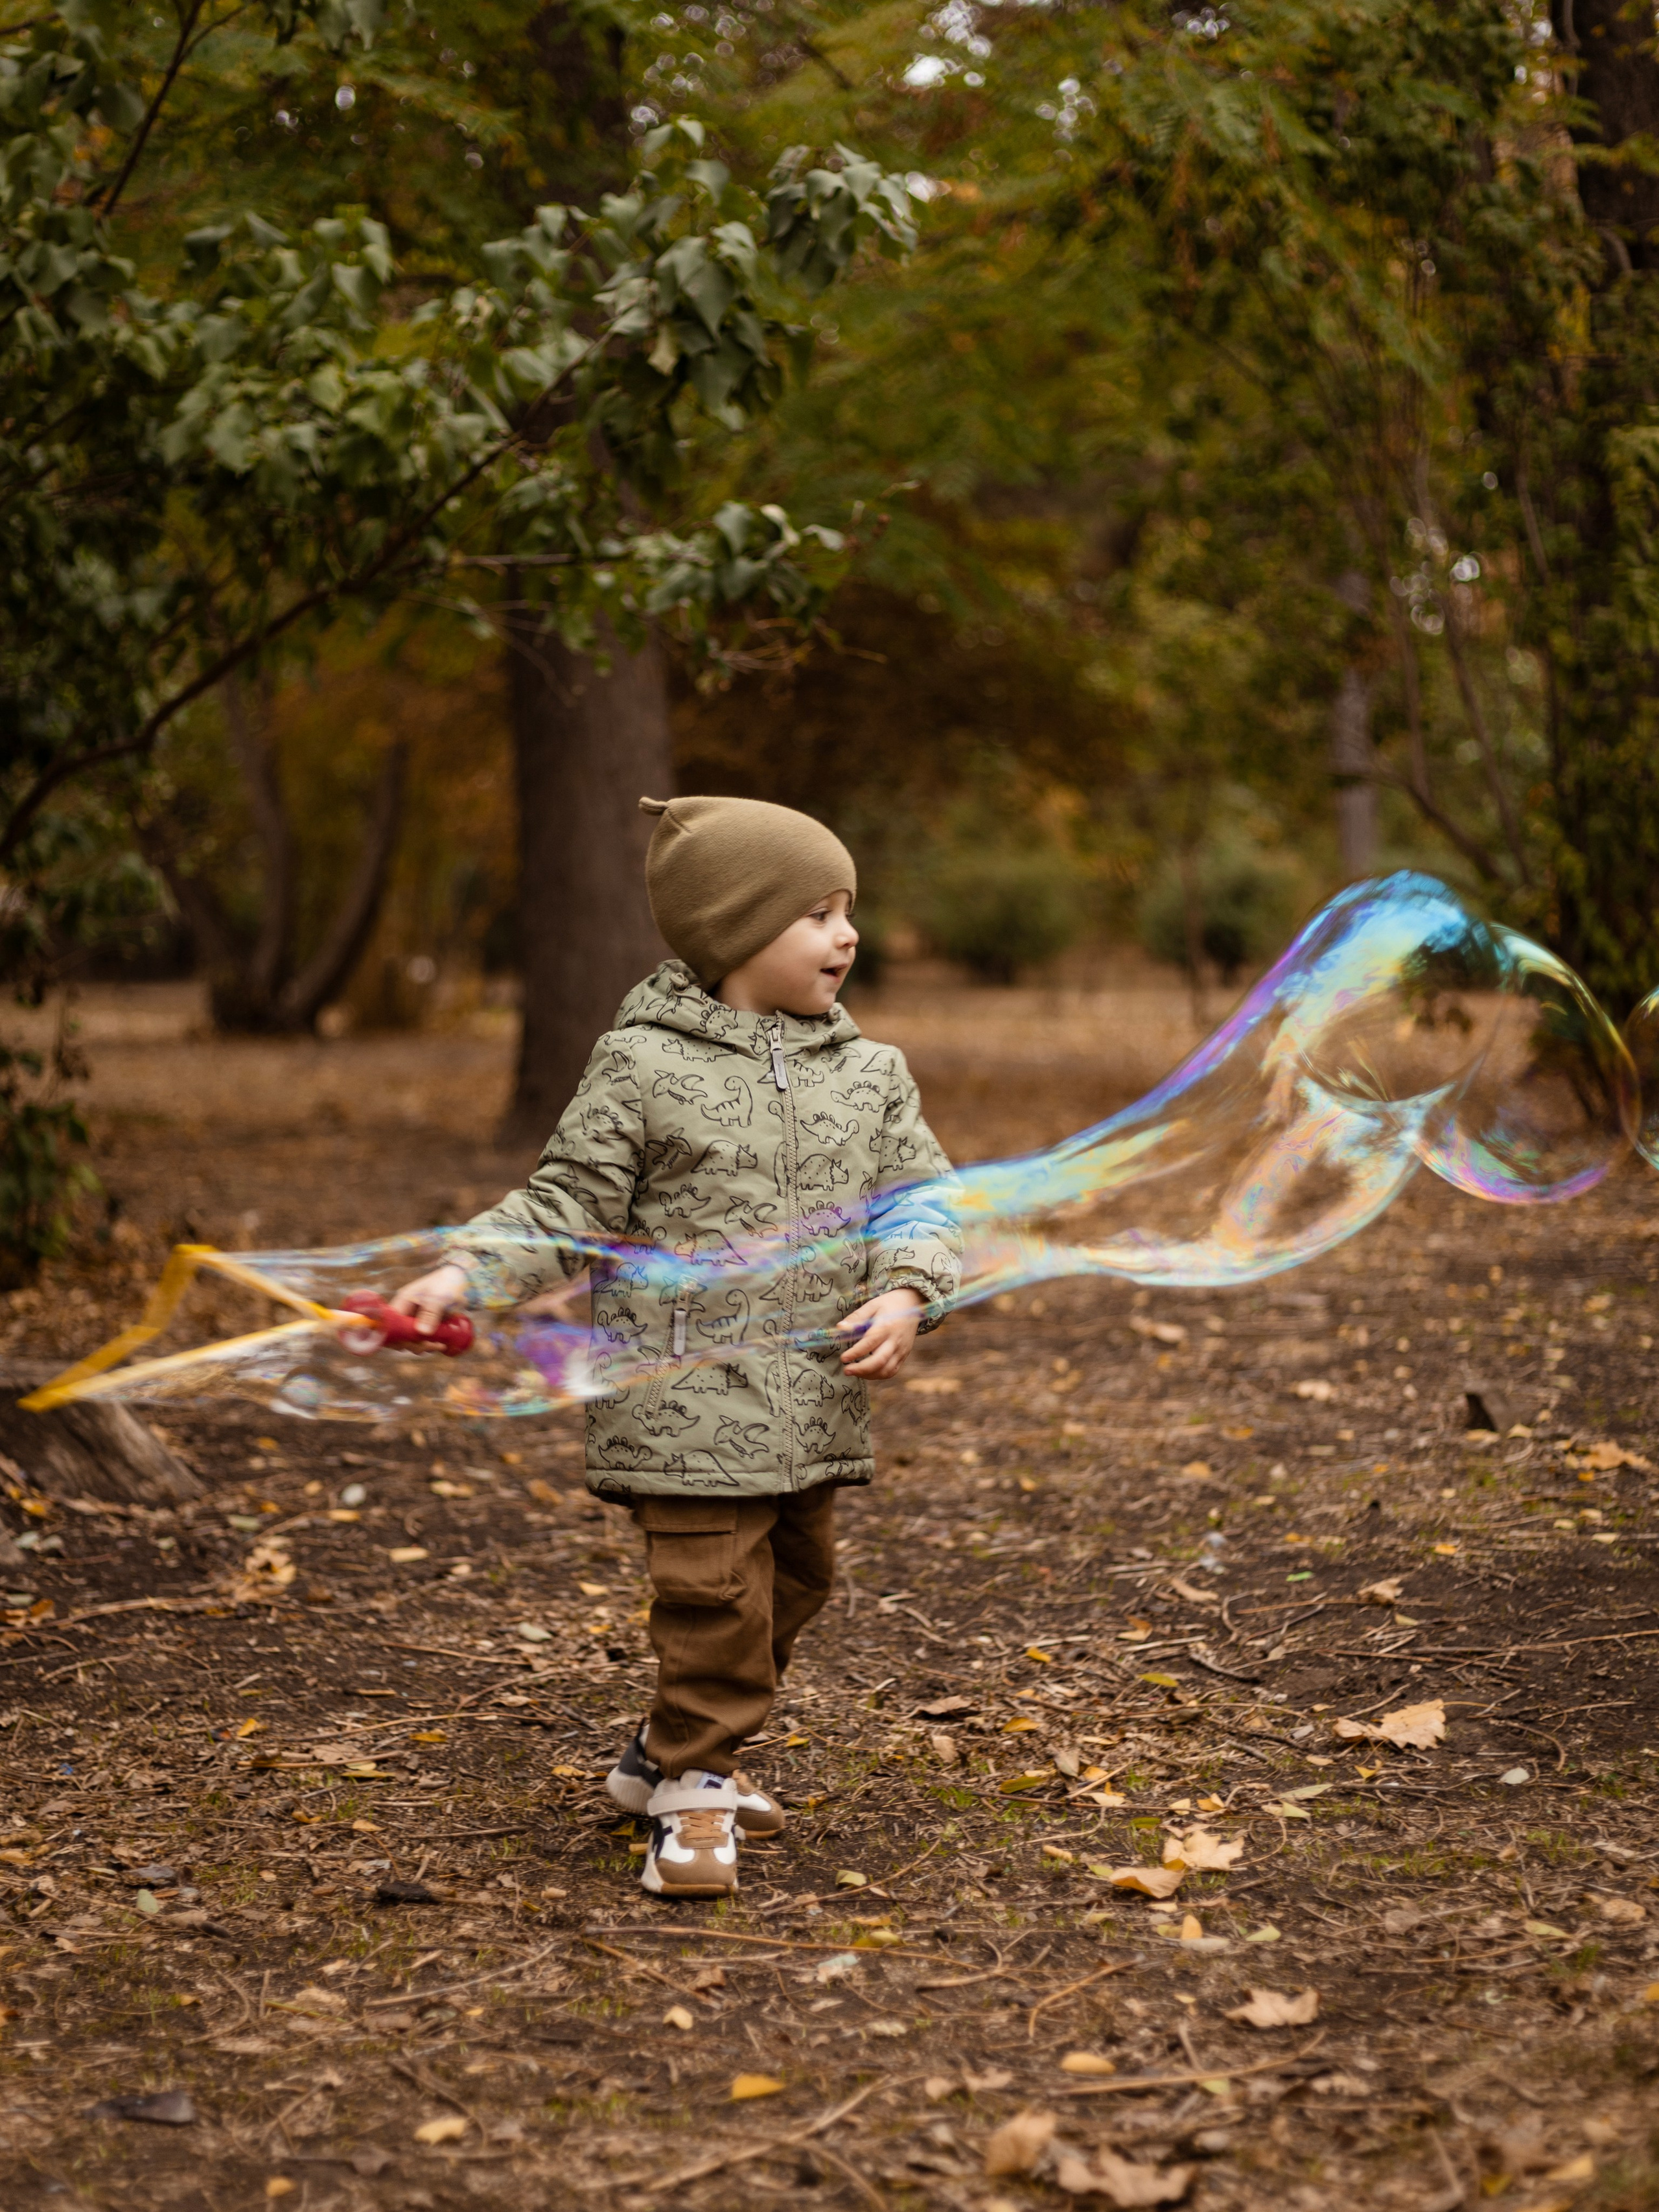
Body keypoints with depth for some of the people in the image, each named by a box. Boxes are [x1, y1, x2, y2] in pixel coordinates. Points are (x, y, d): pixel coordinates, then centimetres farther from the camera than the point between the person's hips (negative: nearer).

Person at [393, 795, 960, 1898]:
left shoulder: (869, 1072, 6)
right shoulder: (641, 1067, -7)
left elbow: (921, 1198, 6)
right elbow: (568, 1208, -5)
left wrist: (908, 1294, -13)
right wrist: (463, 1277, -17)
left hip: (816, 1402, 6)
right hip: (691, 1399, -6)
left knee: (794, 1580, 17)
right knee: (716, 1591, -8)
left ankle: (673, 1753, 36)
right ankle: (694, 1788, 12)